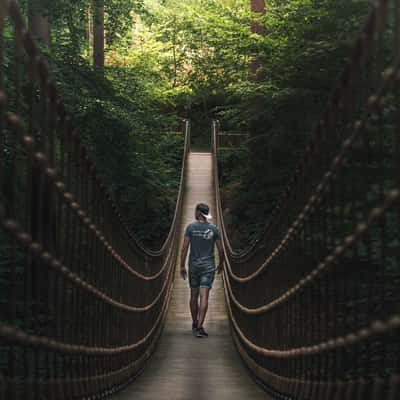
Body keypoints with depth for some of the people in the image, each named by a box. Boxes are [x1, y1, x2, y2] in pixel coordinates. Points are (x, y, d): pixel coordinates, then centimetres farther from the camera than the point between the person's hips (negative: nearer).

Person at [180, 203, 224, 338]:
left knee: (194, 295, 17)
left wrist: (182, 266, -3)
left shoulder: (190, 227, -6)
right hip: (208, 266, -1)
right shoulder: (214, 228, -3)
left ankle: (195, 324, 30)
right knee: (204, 297, -7)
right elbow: (220, 249, -1)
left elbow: (184, 247, -9)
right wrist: (221, 264, 17)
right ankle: (199, 327, -17)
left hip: (194, 265, 1)